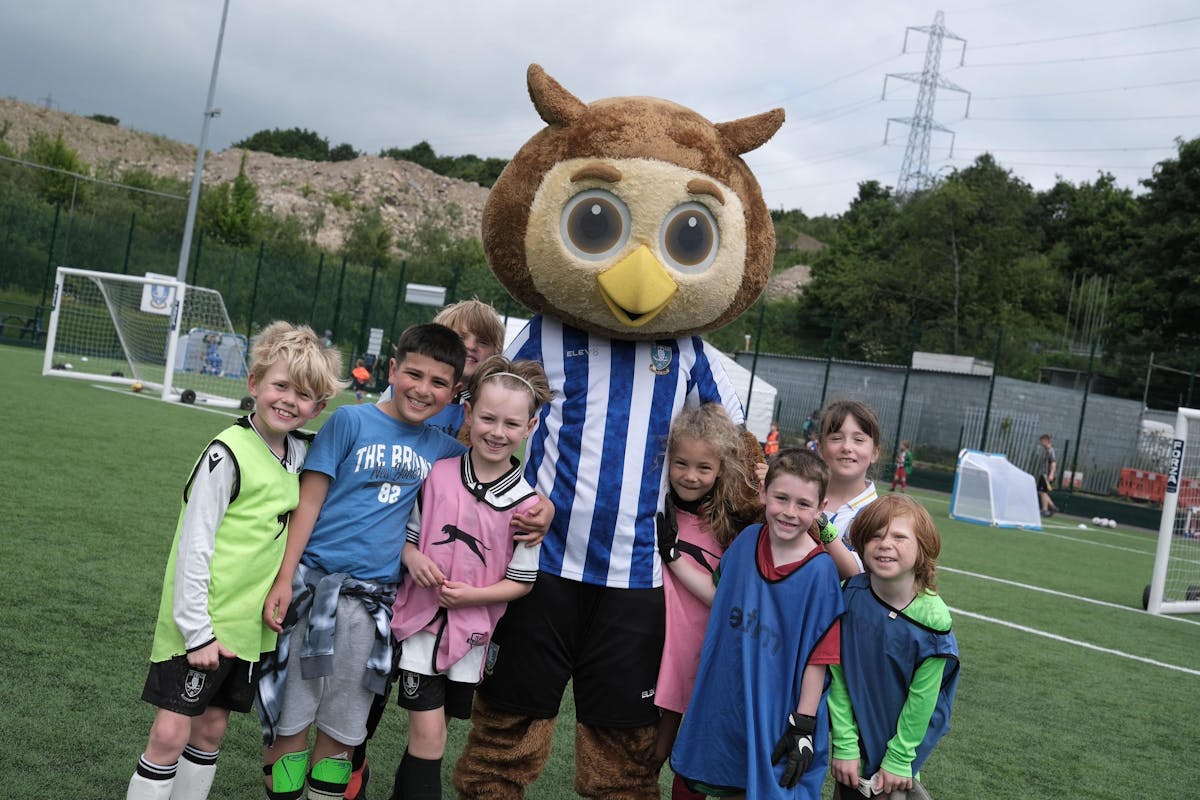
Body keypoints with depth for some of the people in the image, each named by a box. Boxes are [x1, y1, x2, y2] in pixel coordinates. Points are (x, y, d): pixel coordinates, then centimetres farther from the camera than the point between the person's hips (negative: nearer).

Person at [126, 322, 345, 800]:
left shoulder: (301, 452, 4)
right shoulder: (228, 454, -16)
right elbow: (193, 545, -16)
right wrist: (197, 630, -17)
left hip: (251, 624, 6)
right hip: (201, 623, -6)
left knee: (211, 727, 14)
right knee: (171, 732, -5)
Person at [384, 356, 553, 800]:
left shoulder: (526, 503, -9)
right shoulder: (436, 475, -5)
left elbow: (521, 582, -4)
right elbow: (407, 533, 8)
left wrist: (471, 594, -18)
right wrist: (411, 556, -13)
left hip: (470, 631, 0)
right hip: (420, 618, 0)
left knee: (430, 732, 14)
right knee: (428, 734, -3)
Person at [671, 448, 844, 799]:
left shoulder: (819, 571, -17)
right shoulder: (747, 540, -3)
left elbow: (817, 658, -14)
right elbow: (721, 597, 11)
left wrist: (803, 726, -13)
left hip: (776, 713, -4)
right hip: (726, 701, 5)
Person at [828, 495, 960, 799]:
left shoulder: (932, 619, -21)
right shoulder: (848, 596, -15)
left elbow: (921, 699, -13)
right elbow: (837, 675, -10)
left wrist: (899, 759, -7)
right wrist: (844, 745, -10)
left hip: (901, 737, -2)